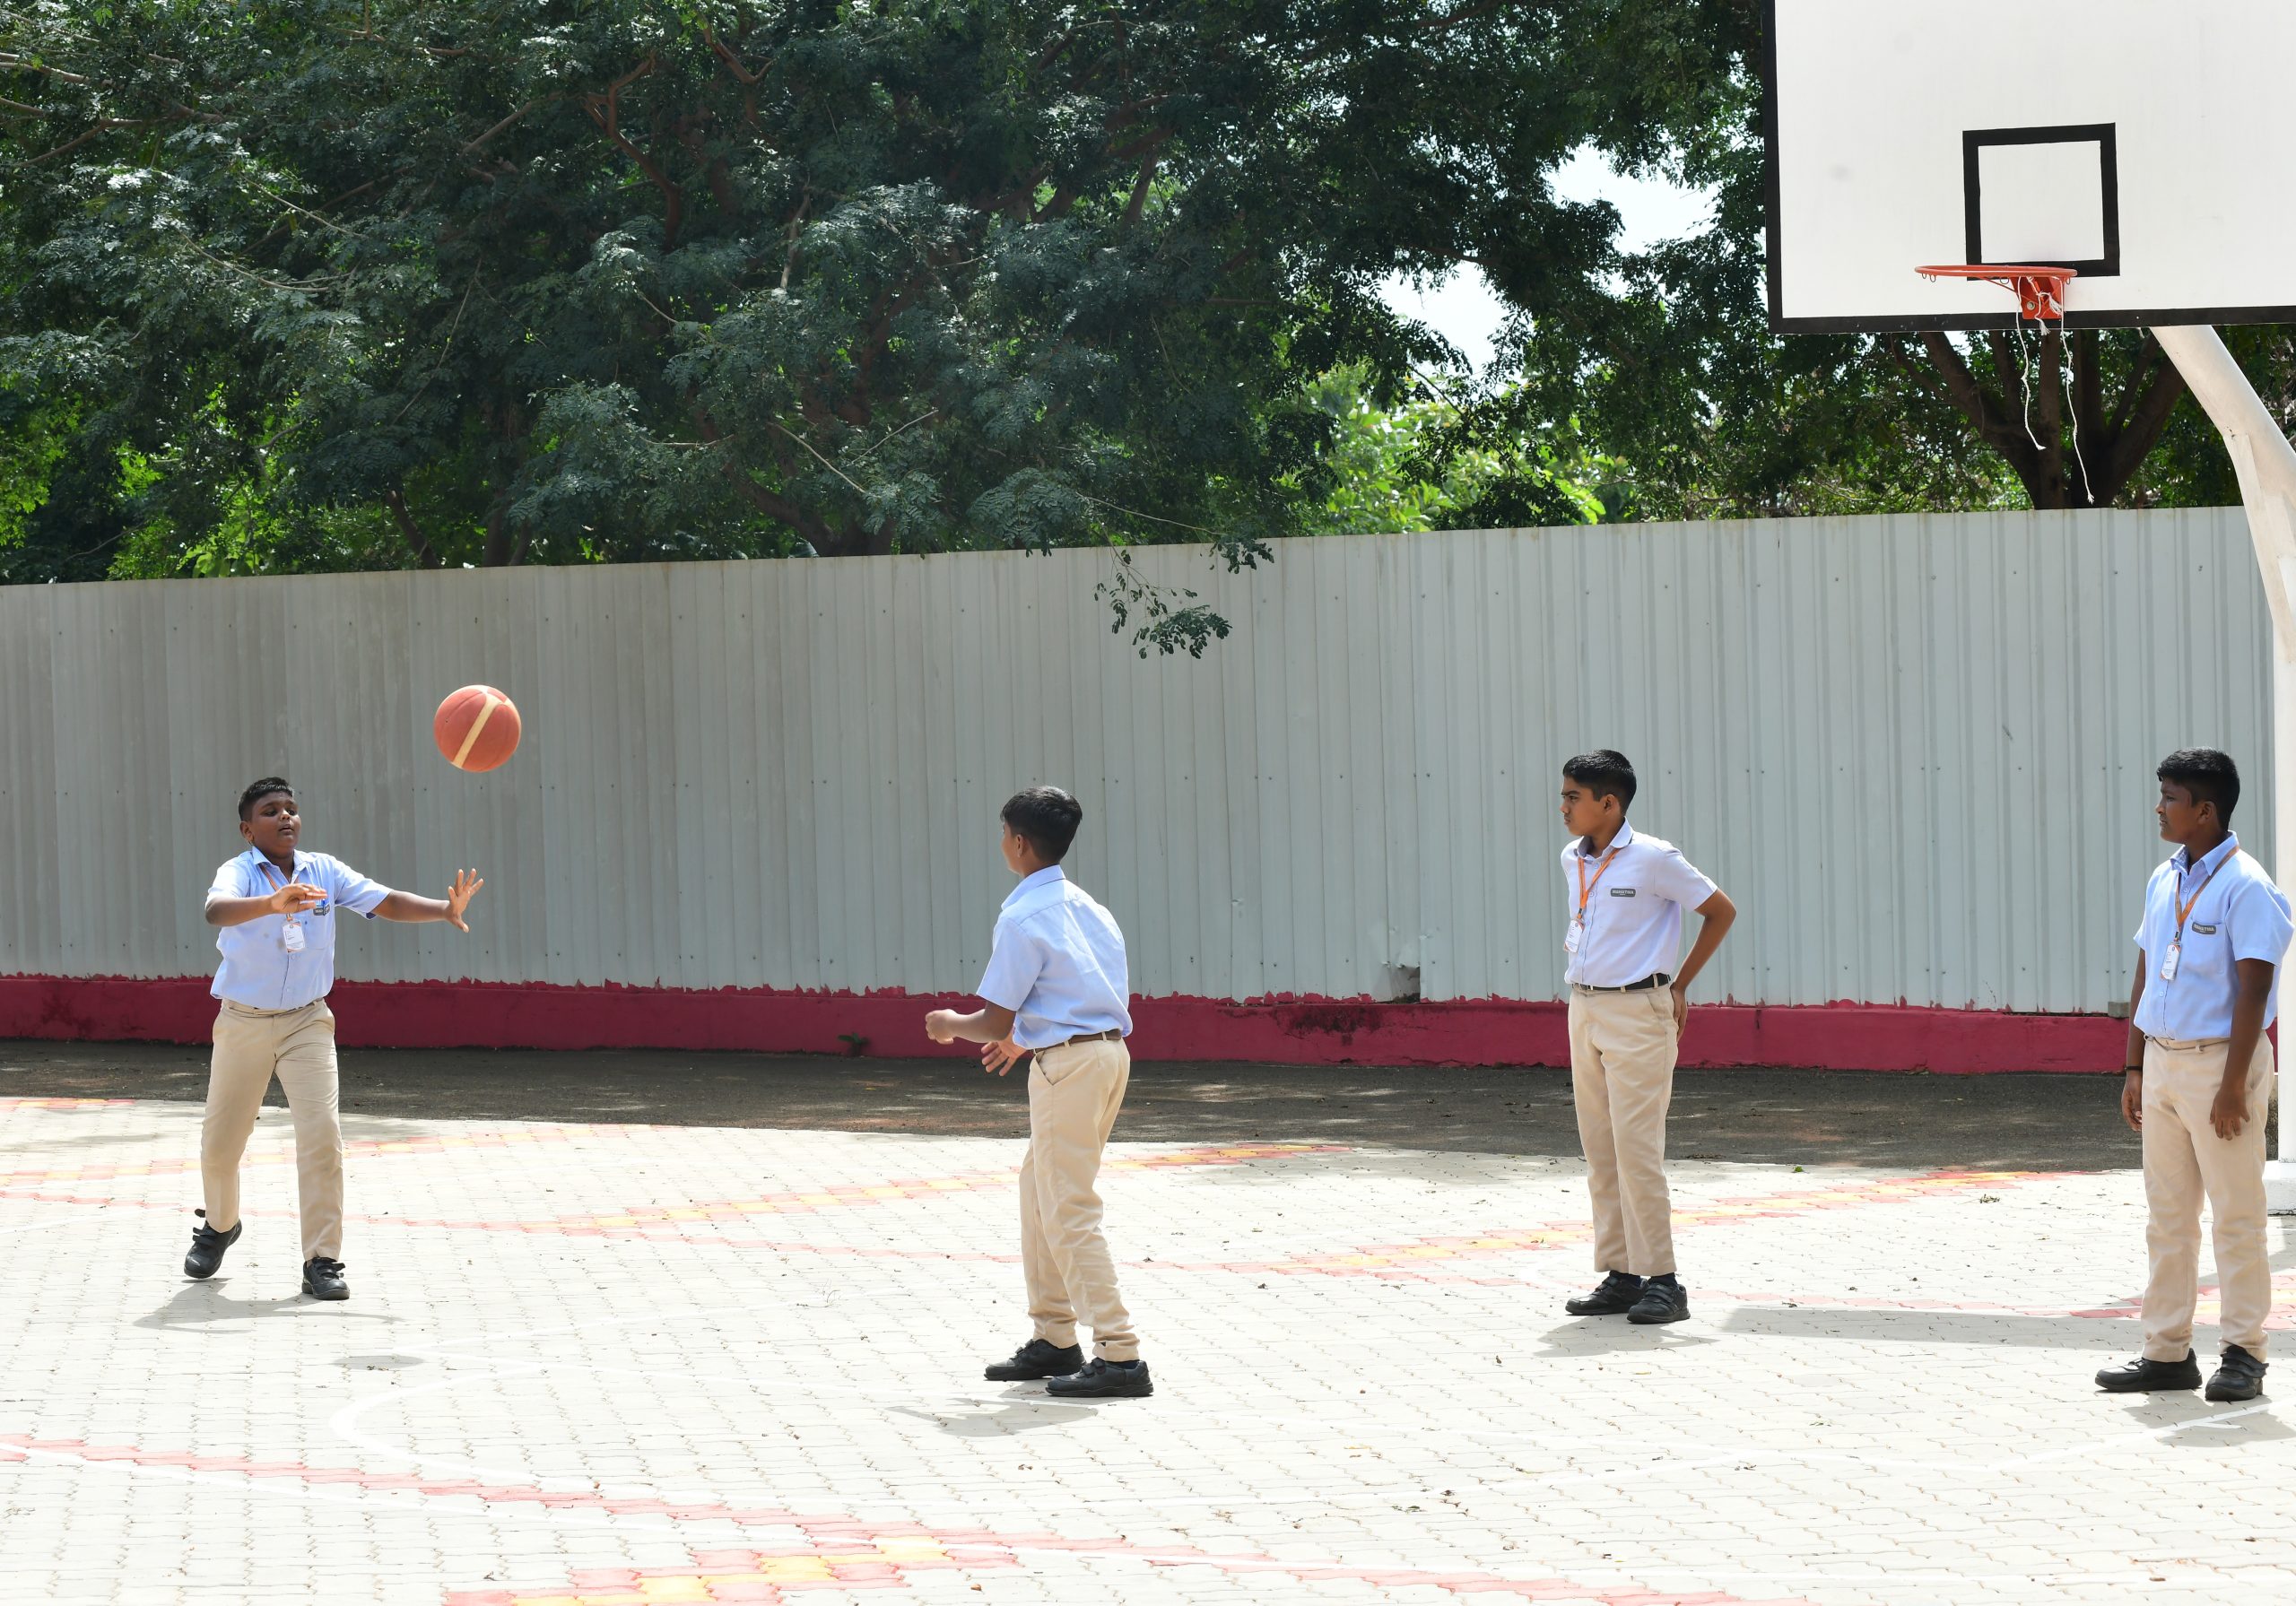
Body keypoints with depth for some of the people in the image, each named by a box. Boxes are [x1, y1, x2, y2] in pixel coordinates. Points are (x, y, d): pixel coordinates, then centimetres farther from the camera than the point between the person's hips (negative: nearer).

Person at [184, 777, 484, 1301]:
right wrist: (273, 903, -56)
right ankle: (220, 1226, 42)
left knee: (322, 1136, -14)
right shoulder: (239, 872, -15)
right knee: (220, 1142, 11)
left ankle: (322, 1262, -7)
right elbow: (217, 910, -37)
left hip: (307, 1022, 1)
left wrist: (445, 909, -29)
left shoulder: (325, 872, -4)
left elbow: (385, 902, -11)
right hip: (243, 1022, -1)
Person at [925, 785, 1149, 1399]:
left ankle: (1120, 1358, -10)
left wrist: (950, 1025, 9)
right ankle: (1054, 1338, 24)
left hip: (1068, 1063, -9)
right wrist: (1025, 1038, 31)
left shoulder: (1022, 918, -13)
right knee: (1039, 1190, 19)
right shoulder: (1085, 906, 14)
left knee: (1069, 1211, -6)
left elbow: (994, 1021, -12)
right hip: (1110, 1049, 9)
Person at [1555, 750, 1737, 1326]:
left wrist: (1680, 987, -3)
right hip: (1584, 1010, 7)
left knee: (1637, 1148, -10)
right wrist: (1578, 957, 14)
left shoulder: (1653, 858, -12)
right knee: (1599, 1149, 8)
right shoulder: (1573, 860, 10)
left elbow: (1721, 911, -4)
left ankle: (1661, 1281, -6)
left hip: (1637, 1013, -7)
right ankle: (1619, 1276, 14)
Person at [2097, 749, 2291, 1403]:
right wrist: (2133, 1068, 12)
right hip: (2163, 1061, 8)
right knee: (2166, 1214, 10)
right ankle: (2167, 1352, 16)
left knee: (2236, 1215, 0)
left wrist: (2232, 1086, -20)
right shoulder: (2163, 882, 11)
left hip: (2219, 1060, -8)